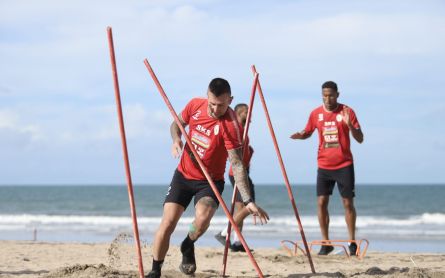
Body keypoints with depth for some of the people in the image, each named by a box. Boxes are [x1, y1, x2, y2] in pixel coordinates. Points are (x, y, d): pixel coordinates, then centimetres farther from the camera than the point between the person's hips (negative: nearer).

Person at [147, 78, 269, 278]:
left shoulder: (230, 125, -25)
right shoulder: (195, 105, -10)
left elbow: (237, 164, -28)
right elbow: (177, 124, 10)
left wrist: (248, 200, -36)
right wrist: (176, 140, -13)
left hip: (210, 181, -3)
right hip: (184, 174, 4)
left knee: (203, 216, -30)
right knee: (167, 222, -7)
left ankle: (188, 247, 4)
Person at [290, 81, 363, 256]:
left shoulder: (347, 112, -5)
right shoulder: (316, 114, 3)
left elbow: (360, 139, -5)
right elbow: (308, 132, 18)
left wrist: (349, 125, -23)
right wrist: (300, 135, -5)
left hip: (344, 165, -2)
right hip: (324, 166, 2)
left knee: (348, 203, -1)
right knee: (321, 202, -4)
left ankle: (352, 243, 8)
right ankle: (326, 243, 4)